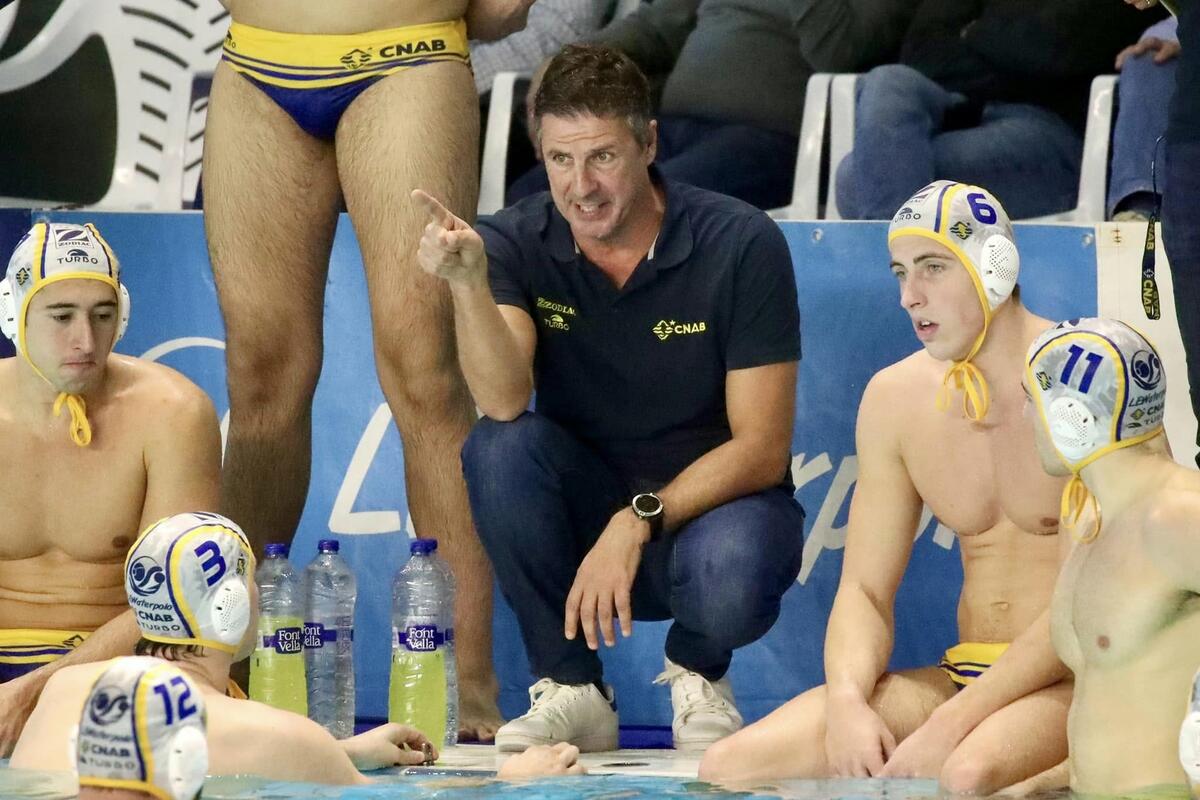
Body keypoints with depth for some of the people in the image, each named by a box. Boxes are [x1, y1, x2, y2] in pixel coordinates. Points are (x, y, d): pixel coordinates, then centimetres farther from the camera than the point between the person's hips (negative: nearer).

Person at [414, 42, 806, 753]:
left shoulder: (740, 245, -14)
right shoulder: (517, 244, -8)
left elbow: (761, 447, -14)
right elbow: (504, 402, -24)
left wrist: (637, 523, -27)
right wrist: (467, 283, -40)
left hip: (708, 503, -2)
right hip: (584, 509, 2)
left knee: (731, 571, -37)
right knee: (500, 447, -28)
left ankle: (698, 670, 2)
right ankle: (572, 691, -11)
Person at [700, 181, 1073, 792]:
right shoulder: (895, 397, 8)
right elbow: (865, 589, 9)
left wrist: (951, 724, -24)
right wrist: (847, 702, -15)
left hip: (1076, 676, -6)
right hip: (964, 670, 6)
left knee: (971, 773, -41)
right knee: (728, 765, -12)